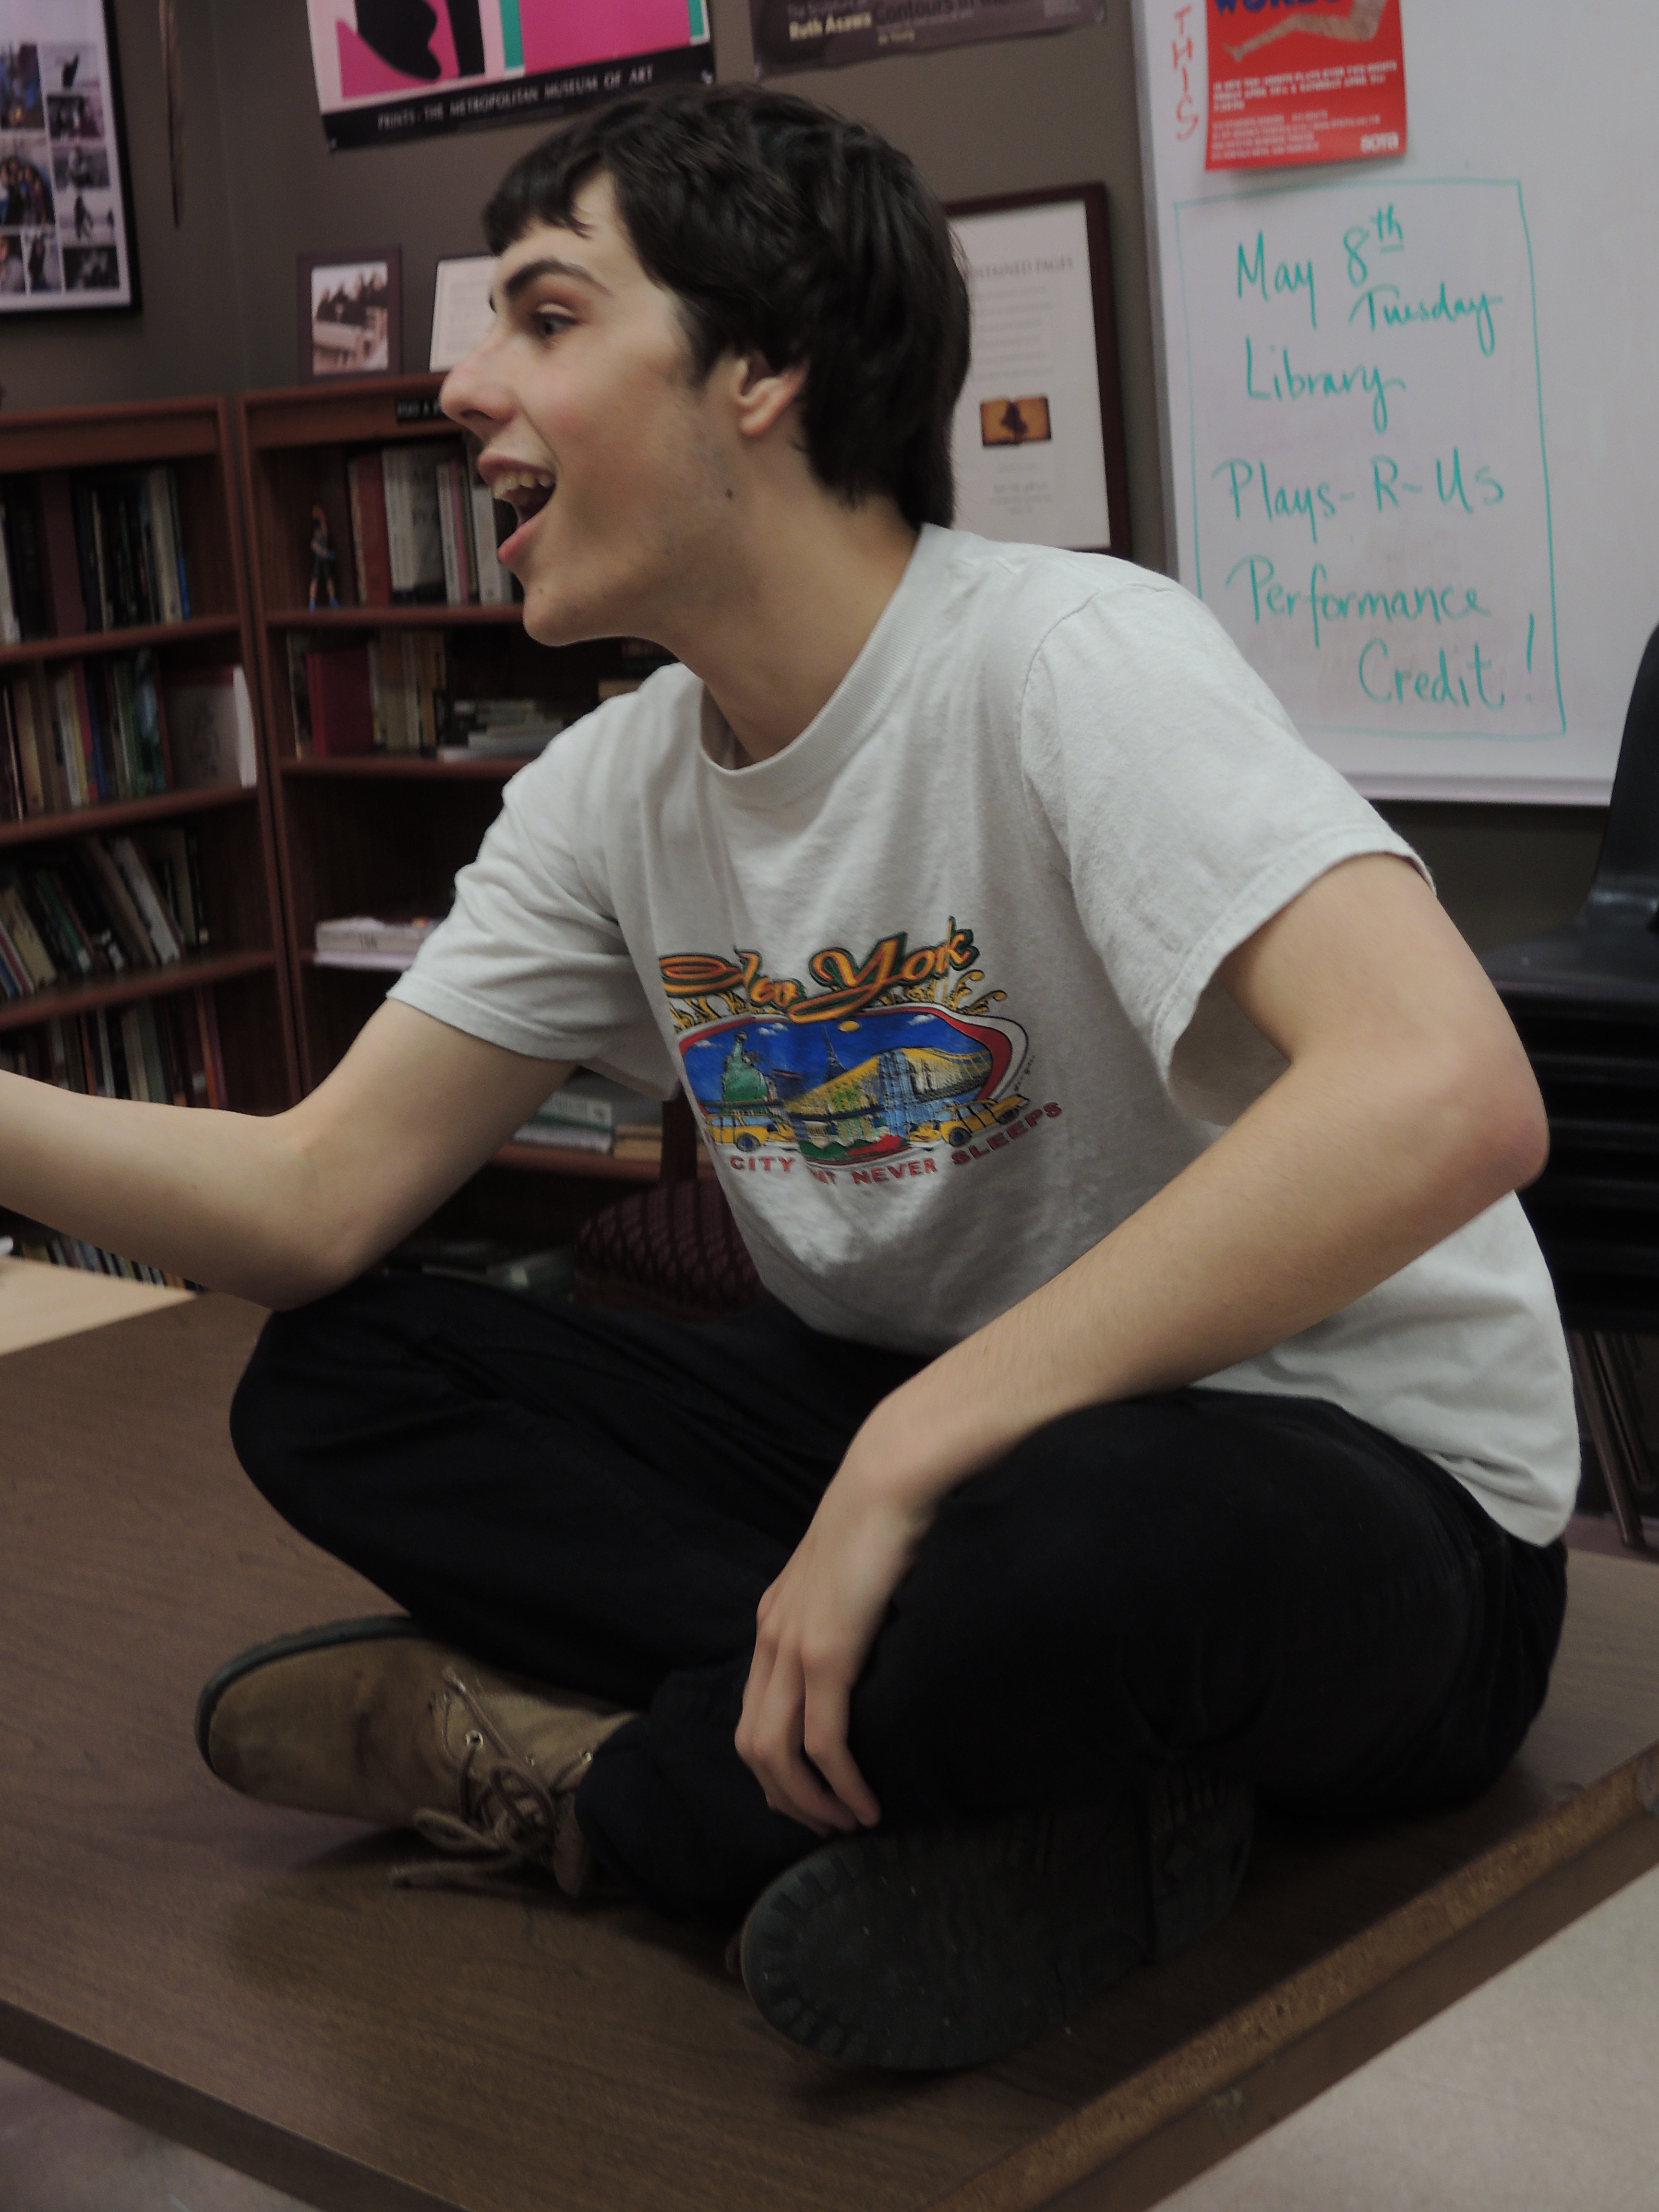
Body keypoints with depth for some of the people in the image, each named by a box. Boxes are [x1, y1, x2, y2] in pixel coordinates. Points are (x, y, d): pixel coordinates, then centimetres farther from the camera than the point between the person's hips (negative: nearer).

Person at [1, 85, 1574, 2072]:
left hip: (1360, 1483, -6)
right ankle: (1020, 1792, -16)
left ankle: (590, 1784, -10)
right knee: (329, 1385, -5)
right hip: (921, 1430, 7)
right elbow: (320, 1198, 1)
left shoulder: (1061, 659, -20)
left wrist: (912, 1456, -35)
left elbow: (1446, 1098, -36)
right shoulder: (613, 794, 2)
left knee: (1099, 1534, -41)